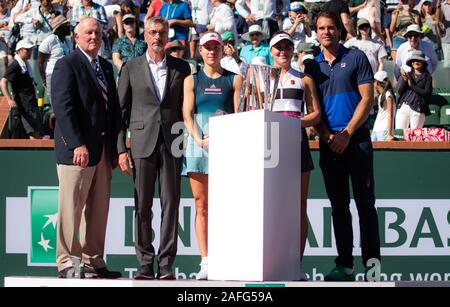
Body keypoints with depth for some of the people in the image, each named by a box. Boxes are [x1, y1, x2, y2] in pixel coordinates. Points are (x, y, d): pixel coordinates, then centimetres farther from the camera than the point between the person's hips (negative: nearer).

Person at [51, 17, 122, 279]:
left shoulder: (106, 67, 18)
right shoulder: (67, 66, -5)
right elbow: (63, 107, -14)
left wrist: (114, 145, 11)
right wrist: (77, 145, -21)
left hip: (104, 148, 7)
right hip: (77, 148, -7)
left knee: (99, 208, 7)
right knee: (71, 206, -5)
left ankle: (93, 260, 12)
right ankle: (67, 262, -2)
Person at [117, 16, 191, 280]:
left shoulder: (181, 68, 10)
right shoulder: (131, 68, 7)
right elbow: (121, 111, 6)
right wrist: (121, 149, -1)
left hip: (172, 144, 1)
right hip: (143, 143, -1)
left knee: (171, 204, -1)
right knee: (143, 206, -1)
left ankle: (166, 264, 2)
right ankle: (145, 264, 4)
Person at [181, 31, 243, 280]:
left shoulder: (234, 80, 10)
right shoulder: (192, 80, 13)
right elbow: (187, 114, 5)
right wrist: (199, 139, -11)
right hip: (198, 143, 2)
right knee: (202, 204, 0)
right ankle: (205, 262, 0)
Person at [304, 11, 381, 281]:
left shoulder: (356, 58, 1)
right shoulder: (312, 66, 12)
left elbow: (367, 99, -4)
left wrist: (346, 134, -11)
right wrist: (327, 136, -5)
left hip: (356, 138, -4)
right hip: (329, 143, 4)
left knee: (365, 201, -5)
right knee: (339, 205, 4)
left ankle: (372, 263, -6)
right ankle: (344, 265, 6)